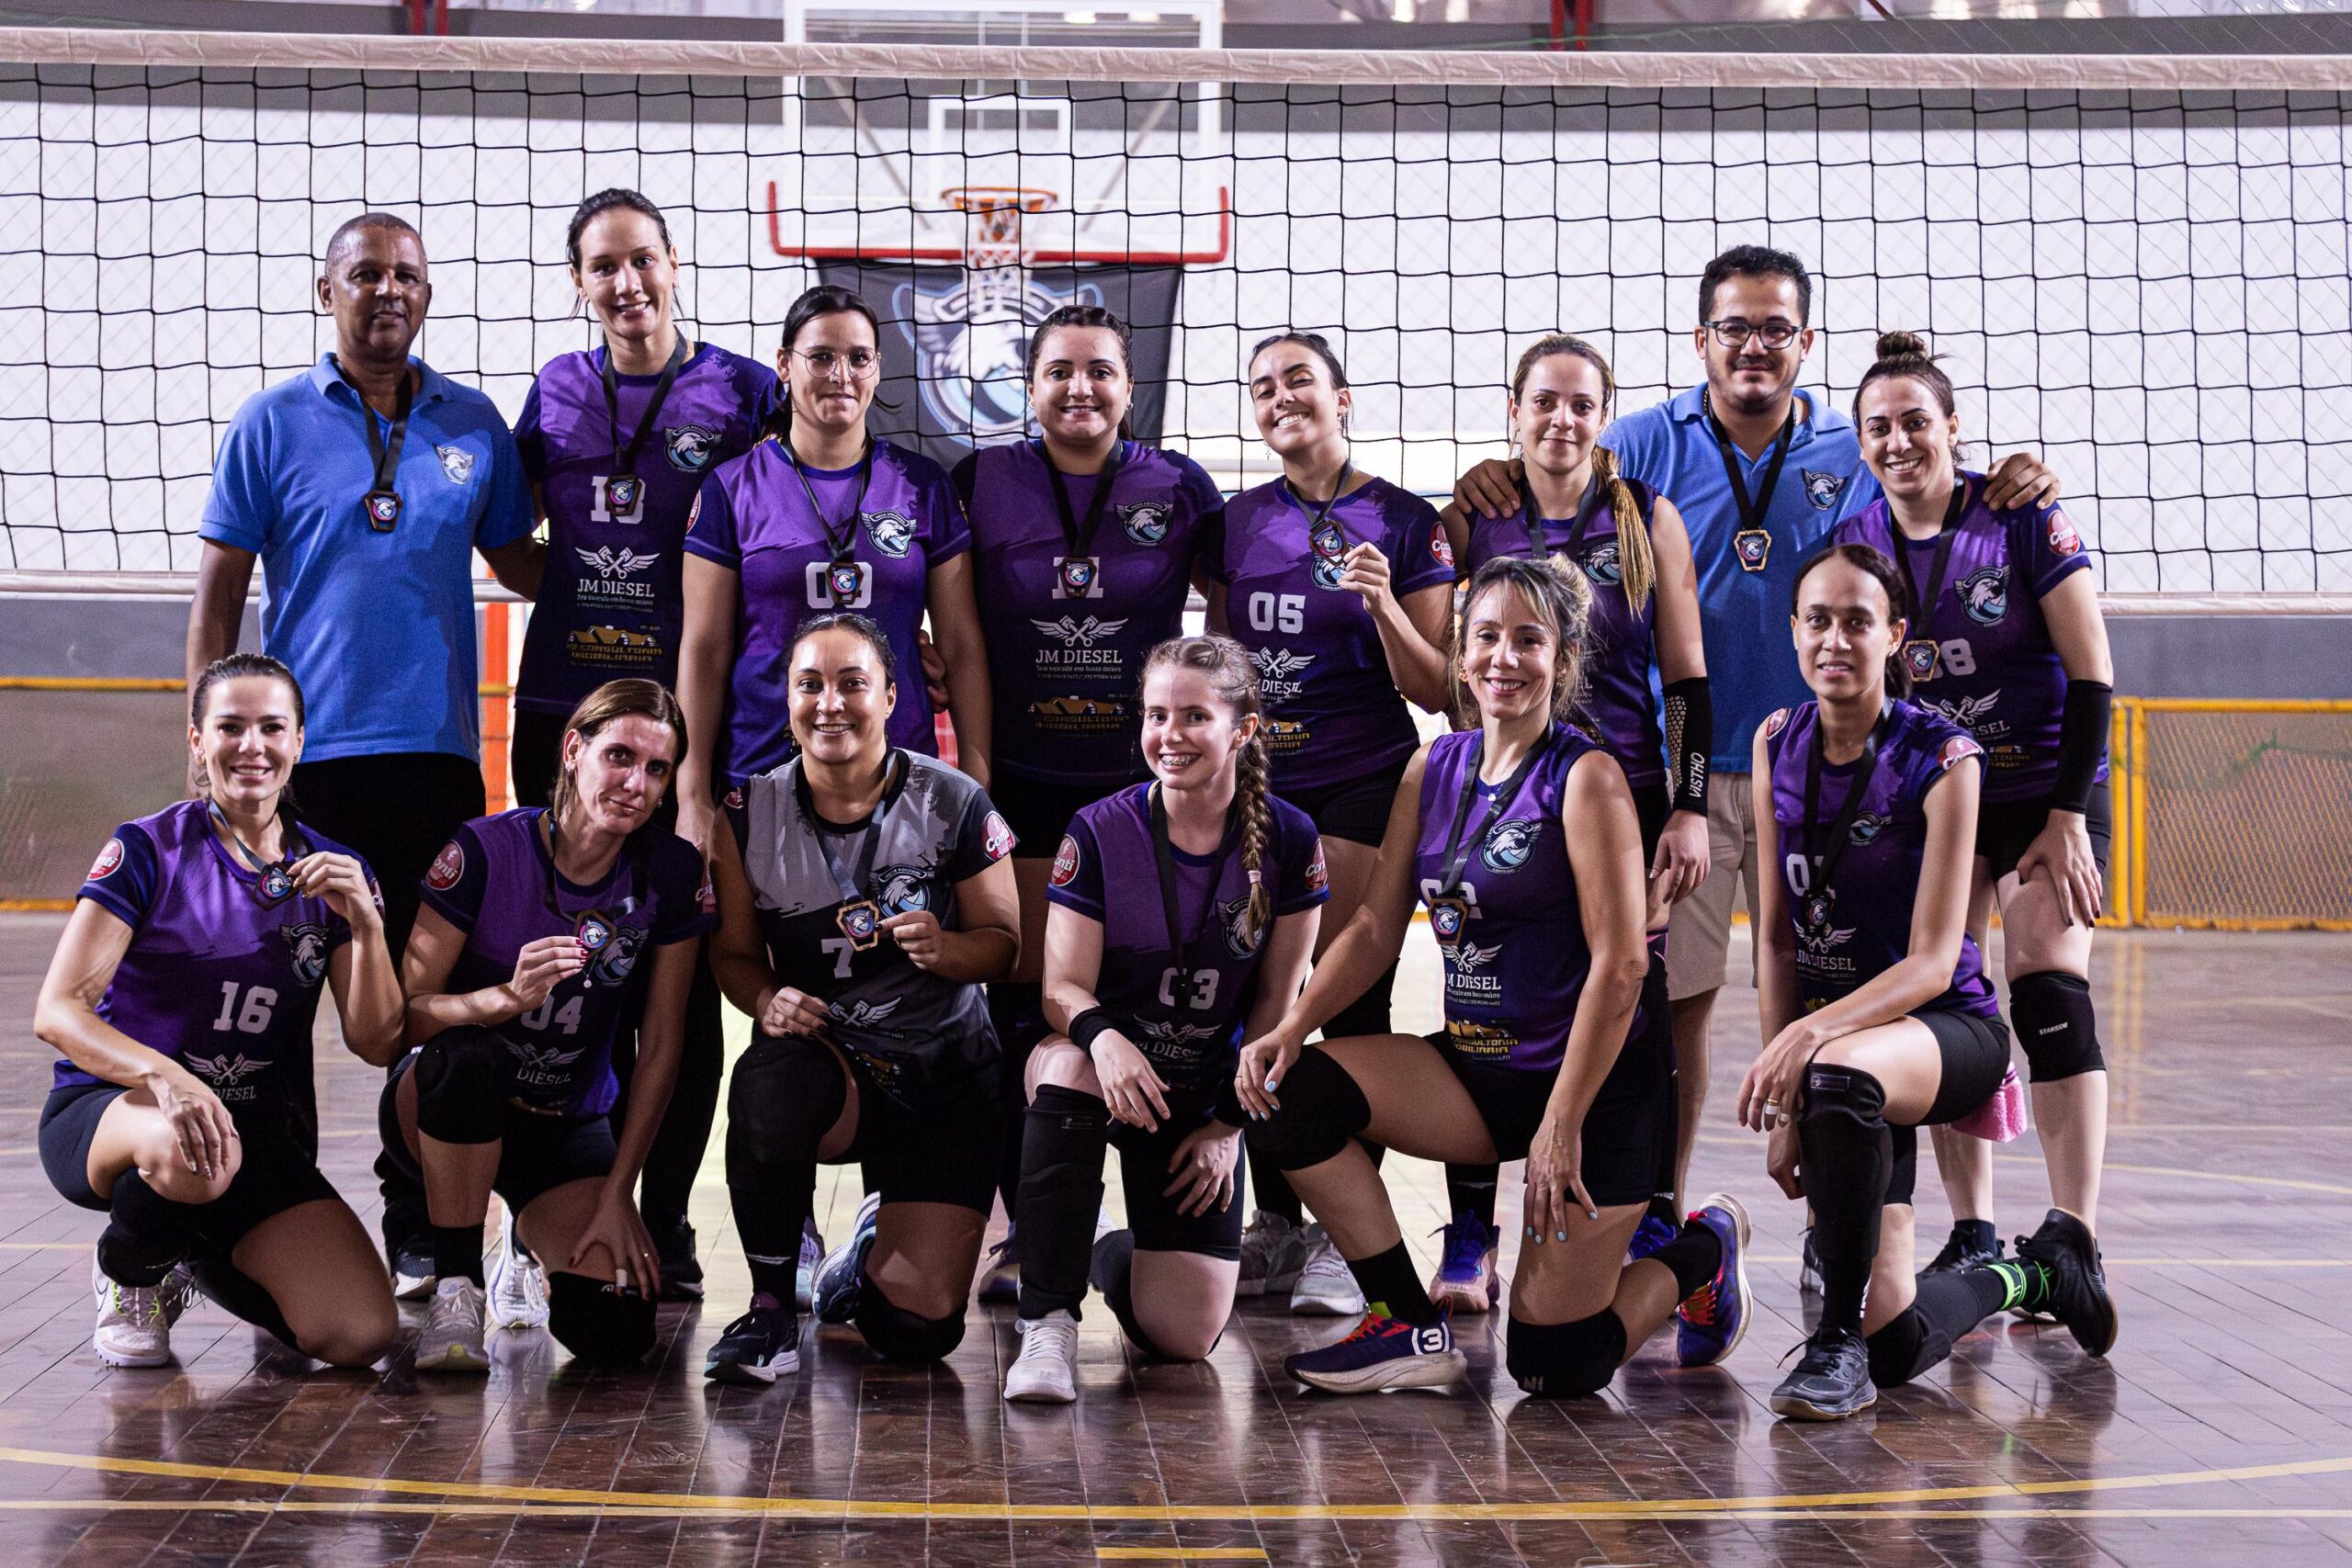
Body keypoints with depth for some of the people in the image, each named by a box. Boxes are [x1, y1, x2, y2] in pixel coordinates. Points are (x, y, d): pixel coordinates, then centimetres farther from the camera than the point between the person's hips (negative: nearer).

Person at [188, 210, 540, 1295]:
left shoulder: (472, 424, 9)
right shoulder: (273, 422, 2)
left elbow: (516, 562, 19)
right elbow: (218, 593, 3)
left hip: (436, 751, 2)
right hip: (302, 754, -2)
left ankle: (419, 1233, 15)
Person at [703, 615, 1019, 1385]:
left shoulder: (953, 804, -6)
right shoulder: (748, 814, -1)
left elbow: (1004, 942, -1)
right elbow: (735, 953, 5)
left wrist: (944, 948, -24)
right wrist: (768, 1002, -17)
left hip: (945, 1071, 0)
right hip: (820, 1055, 1)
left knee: (918, 1328, -12)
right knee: (766, 1089, -40)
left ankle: (871, 1248, 29)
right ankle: (771, 1306, -14)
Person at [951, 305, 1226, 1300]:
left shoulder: (1179, 490, 3)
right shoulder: (981, 484, 2)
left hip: (1147, 780, 0)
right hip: (1021, 781, 0)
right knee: (1022, 1002, 1)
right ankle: (1022, 1234, 10)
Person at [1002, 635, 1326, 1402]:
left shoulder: (1288, 842, -7)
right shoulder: (1098, 833, -10)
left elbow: (1277, 1000, 0)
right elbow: (1063, 985, -13)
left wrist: (1230, 1123, -3)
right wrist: (1104, 1038, -36)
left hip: (1204, 1094, 1)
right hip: (1107, 1066, -1)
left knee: (1184, 1335, -8)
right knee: (1070, 1065, -41)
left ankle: (1119, 1255, 32)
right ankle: (1046, 1325, -30)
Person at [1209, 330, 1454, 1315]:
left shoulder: (1405, 522, -1)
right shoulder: (1237, 521, 10)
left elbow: (1436, 689, -3)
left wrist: (1385, 607, -17)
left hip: (1363, 789, -4)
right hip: (1255, 784, 4)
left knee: (1351, 997, -5)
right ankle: (1274, 1224, 14)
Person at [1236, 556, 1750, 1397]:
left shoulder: (1586, 778, -13)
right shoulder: (1435, 767, 6)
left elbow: (1621, 963, -17)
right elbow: (1376, 926, 6)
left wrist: (1562, 1124, -20)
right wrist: (1290, 1029, -10)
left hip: (1592, 1082, -6)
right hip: (1472, 1069, 6)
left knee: (1555, 1366, -7)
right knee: (1286, 1092, -17)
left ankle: (1702, 1250, 25)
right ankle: (1412, 1328, -3)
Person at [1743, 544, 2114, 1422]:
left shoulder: (1942, 758, -15)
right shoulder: (1778, 747, 0)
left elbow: (1933, 962, -19)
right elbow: (1777, 937, 3)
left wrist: (1812, 1036, -35)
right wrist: (1778, 1104, -3)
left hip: (1946, 1027, -5)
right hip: (1837, 1030, 5)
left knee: (1840, 1076, -42)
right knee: (1892, 1345, -5)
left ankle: (1838, 1344, -25)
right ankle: (2031, 1273, 28)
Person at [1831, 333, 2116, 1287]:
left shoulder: (2022, 519, -13)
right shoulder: (1854, 546, -2)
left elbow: (2092, 673, -12)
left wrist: (2069, 816, -15)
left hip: (2046, 787, -4)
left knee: (2049, 996, -14)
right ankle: (1971, 1236, 7)